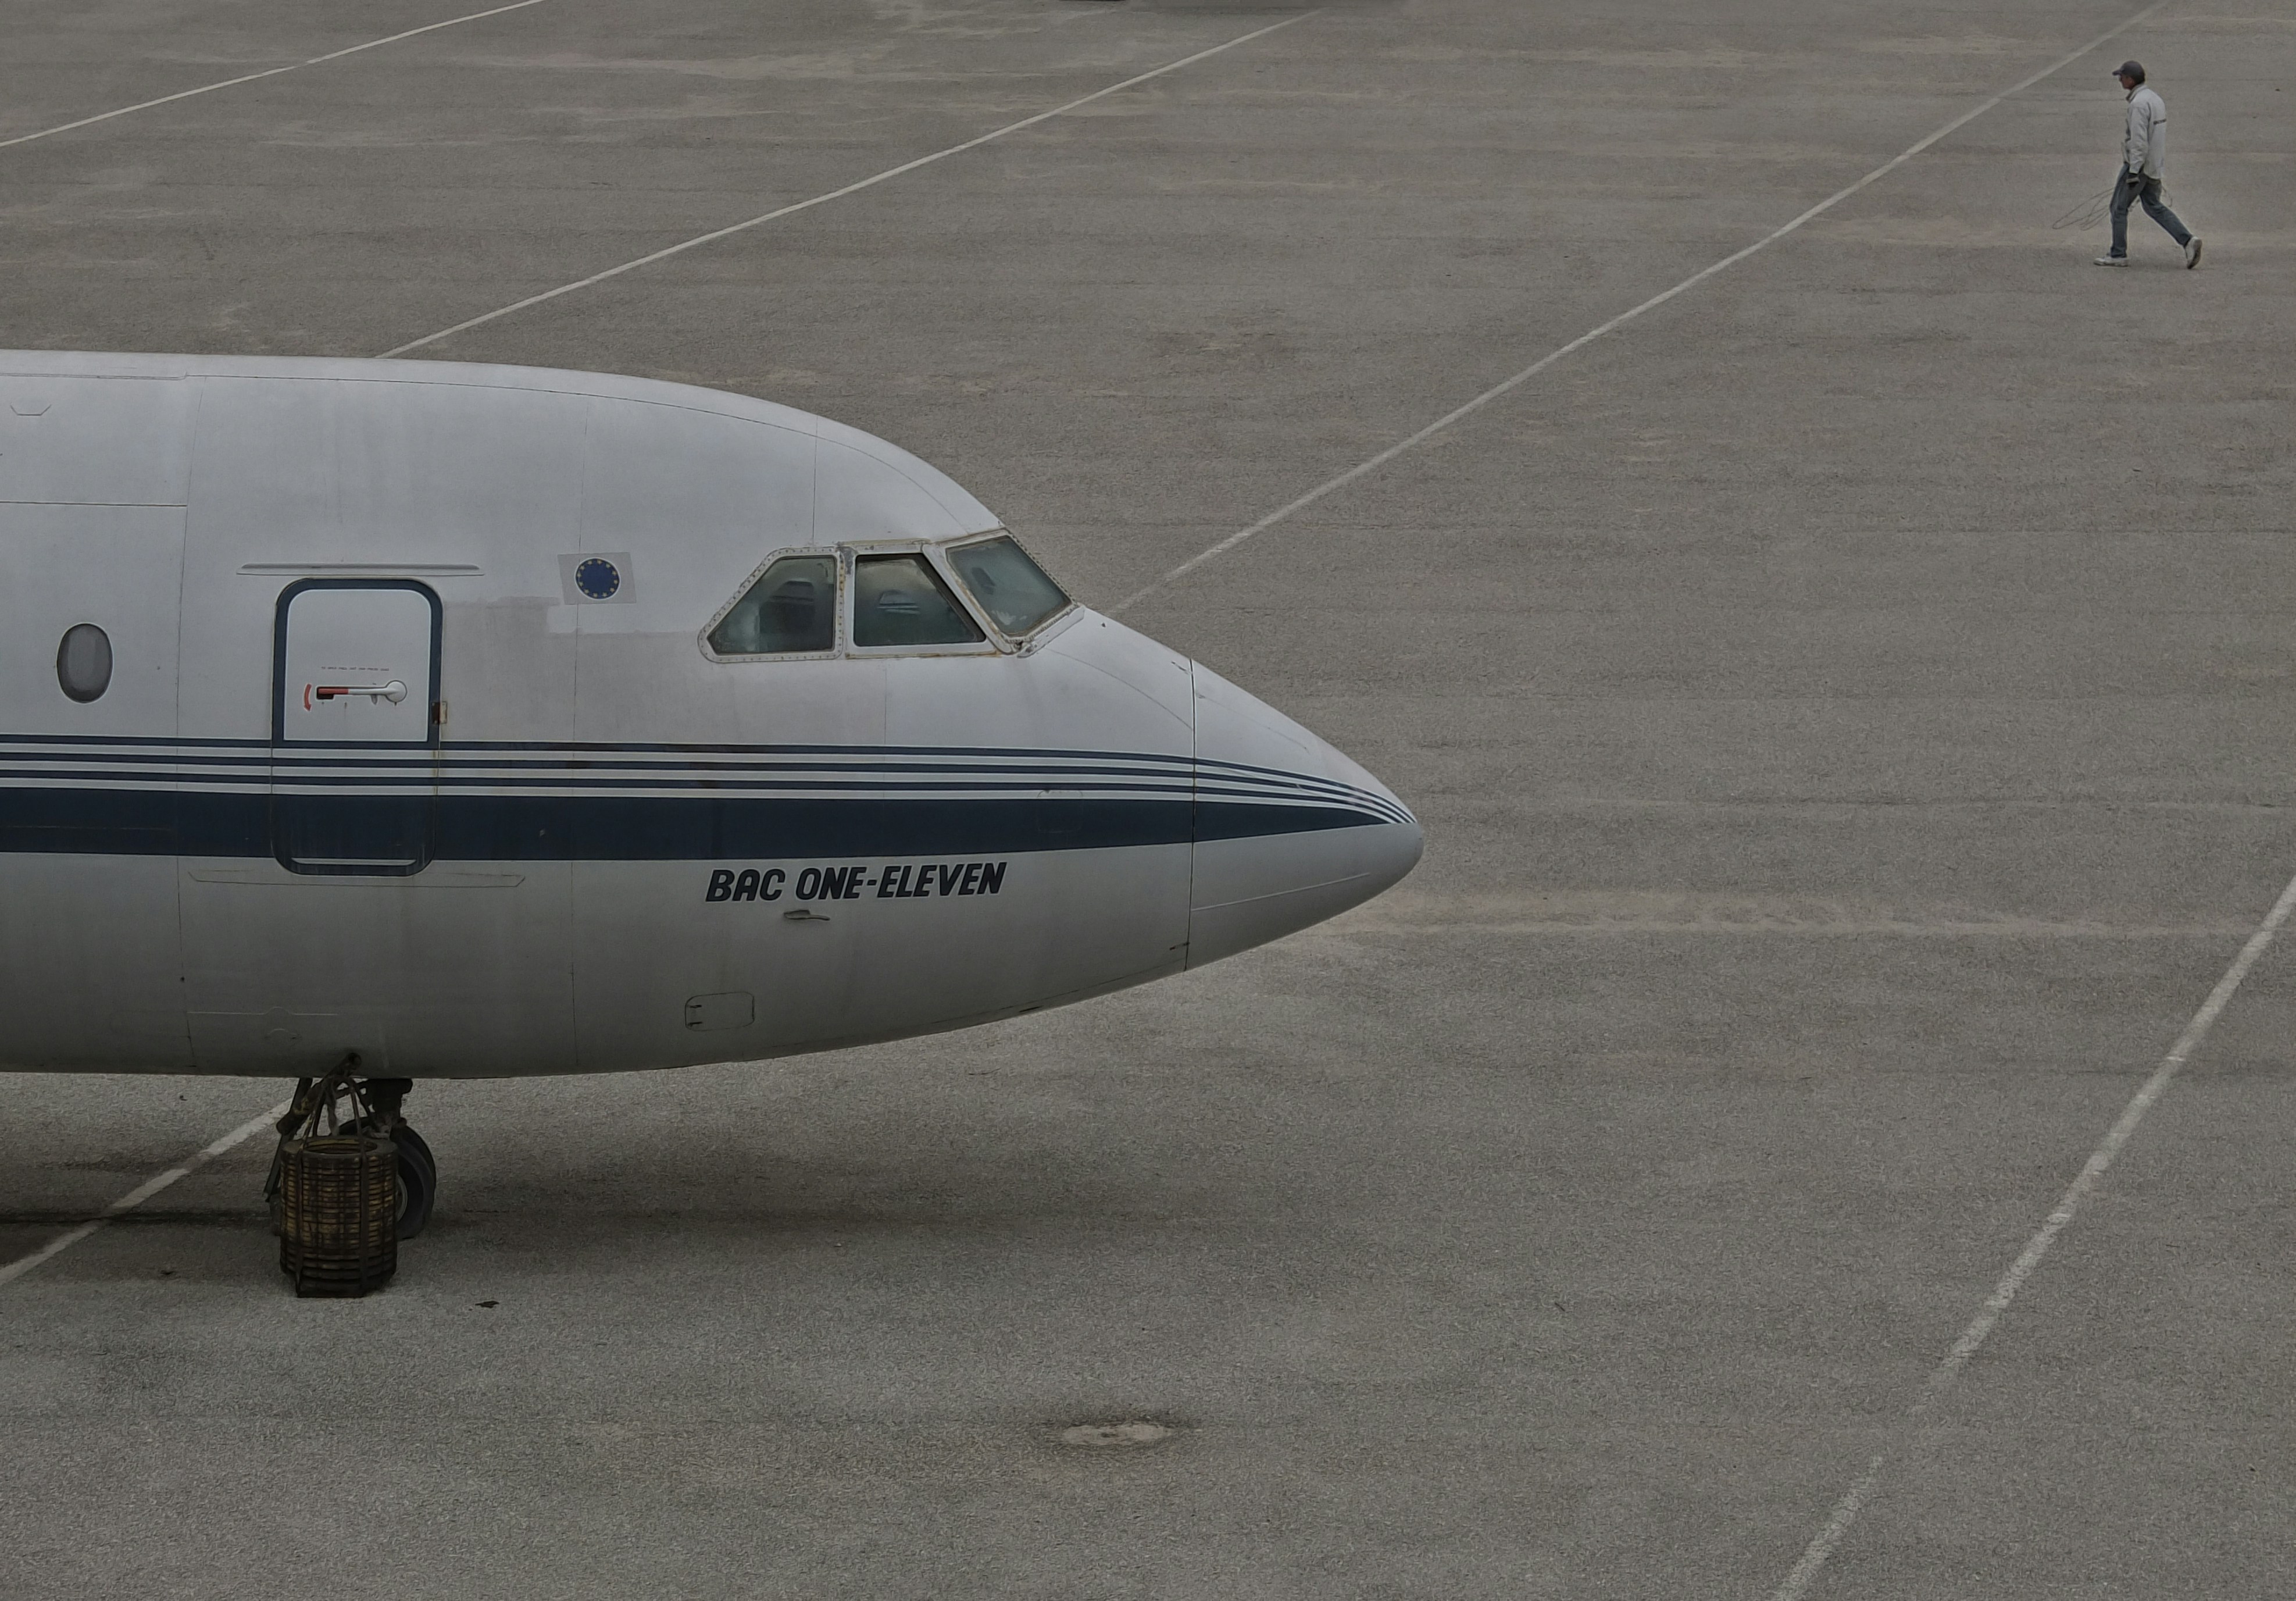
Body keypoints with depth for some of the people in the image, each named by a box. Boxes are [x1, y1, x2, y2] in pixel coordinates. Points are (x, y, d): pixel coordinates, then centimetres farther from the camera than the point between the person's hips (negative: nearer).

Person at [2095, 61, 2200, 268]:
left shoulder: (2139, 104, -19)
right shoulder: (2154, 99, 12)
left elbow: (2139, 141, -24)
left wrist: (2133, 171, -24)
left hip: (2138, 164, -9)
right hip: (2153, 165, 9)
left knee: (2119, 208, 2)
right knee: (2154, 207, 15)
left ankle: (2118, 256, 7)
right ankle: (2188, 240, 3)